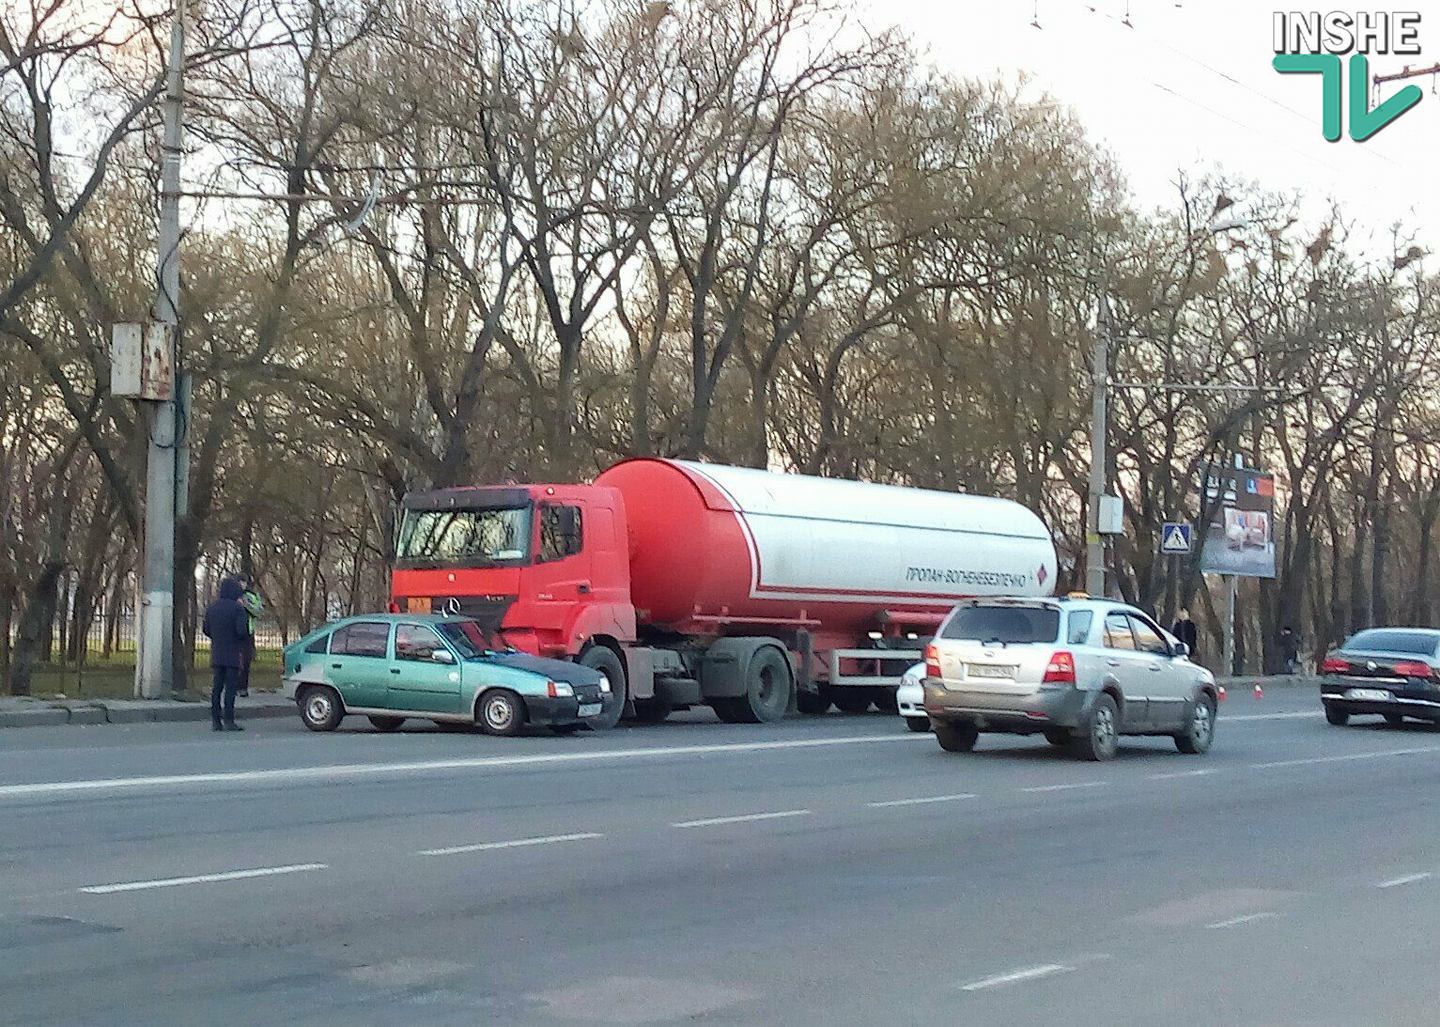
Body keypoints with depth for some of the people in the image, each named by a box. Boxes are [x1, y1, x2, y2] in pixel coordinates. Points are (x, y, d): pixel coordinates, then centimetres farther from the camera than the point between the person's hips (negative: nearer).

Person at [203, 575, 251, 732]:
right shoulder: (237, 608, -13)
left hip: (216, 654, 6)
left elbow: (206, 629, 12)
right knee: (230, 687, -3)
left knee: (216, 687, 9)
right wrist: (246, 639, 1)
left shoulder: (211, 607, 8)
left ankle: (215, 721, 9)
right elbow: (241, 631, -20)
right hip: (233, 654, -6)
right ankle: (228, 721, -5)